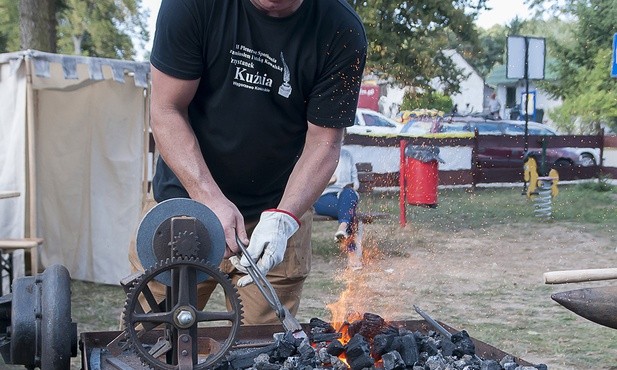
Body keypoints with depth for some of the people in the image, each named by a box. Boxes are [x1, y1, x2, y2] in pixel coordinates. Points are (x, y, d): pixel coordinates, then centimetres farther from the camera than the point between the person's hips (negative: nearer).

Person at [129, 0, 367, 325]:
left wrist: (282, 219, -24)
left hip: (280, 214, 0)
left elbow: (324, 141, -9)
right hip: (184, 197, 0)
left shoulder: (342, 32, -14)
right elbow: (166, 109, -11)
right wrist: (210, 198, -22)